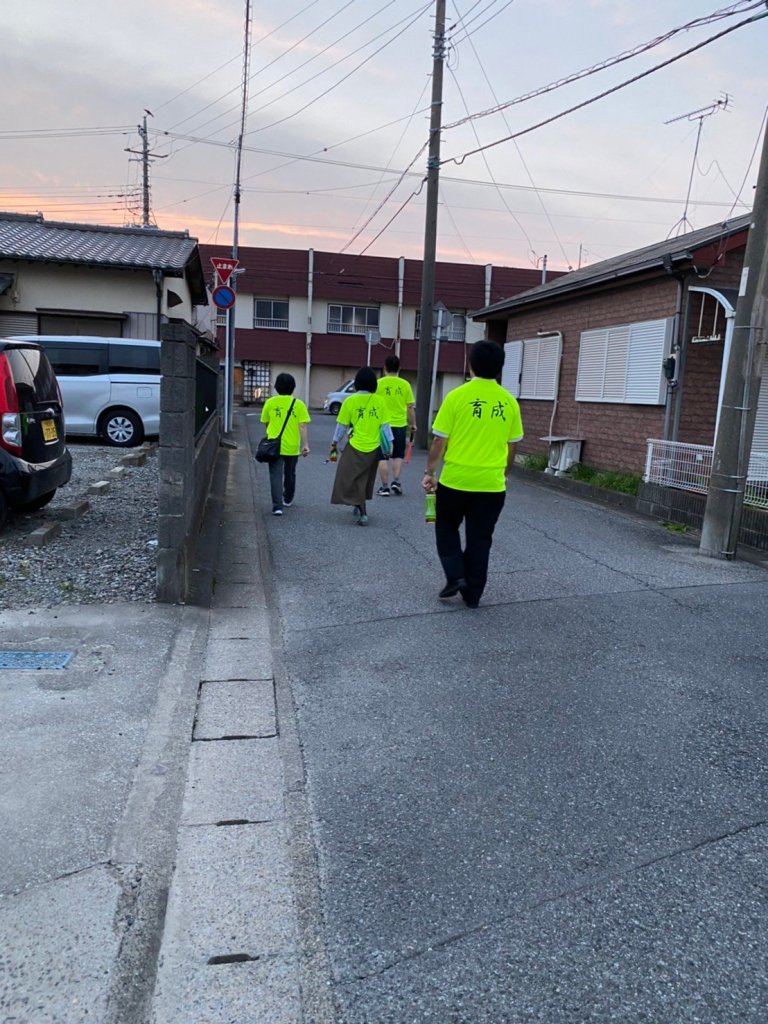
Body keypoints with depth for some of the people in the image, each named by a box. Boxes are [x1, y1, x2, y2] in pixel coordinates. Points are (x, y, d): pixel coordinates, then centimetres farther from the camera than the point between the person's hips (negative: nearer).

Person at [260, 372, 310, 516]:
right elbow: (302, 426, -10)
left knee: (276, 475, -2)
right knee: (290, 474, 20)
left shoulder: (270, 402, -1)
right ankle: (288, 500, 38)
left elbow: (266, 423, 10)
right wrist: (305, 444, -9)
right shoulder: (298, 404, -4)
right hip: (292, 447, 1)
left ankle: (277, 506, -13)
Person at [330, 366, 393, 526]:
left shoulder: (350, 401, -8)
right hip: (373, 448, 3)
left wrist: (335, 442, 10)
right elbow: (385, 424, -1)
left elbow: (342, 425, -2)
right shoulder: (379, 401, -4)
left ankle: (362, 513, -7)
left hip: (355, 448, -3)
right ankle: (359, 507, 34)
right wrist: (390, 442, 8)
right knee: (365, 479, 20)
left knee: (351, 479, 4)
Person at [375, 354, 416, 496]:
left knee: (382, 457, 6)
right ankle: (396, 481, 8)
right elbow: (410, 407, 1)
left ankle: (385, 487, 7)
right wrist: (413, 424, 13)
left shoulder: (379, 383, -5)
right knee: (398, 455, 19)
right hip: (400, 424, 2)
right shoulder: (405, 384, -1)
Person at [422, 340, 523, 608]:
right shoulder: (509, 401, 1)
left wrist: (429, 472, 3)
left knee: (447, 527, 20)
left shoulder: (457, 396, -9)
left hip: (456, 479, -2)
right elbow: (512, 444, 10)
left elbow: (440, 440, -7)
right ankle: (472, 594, 19)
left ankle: (455, 576, 7)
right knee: (480, 539, 12)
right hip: (492, 483, 3)